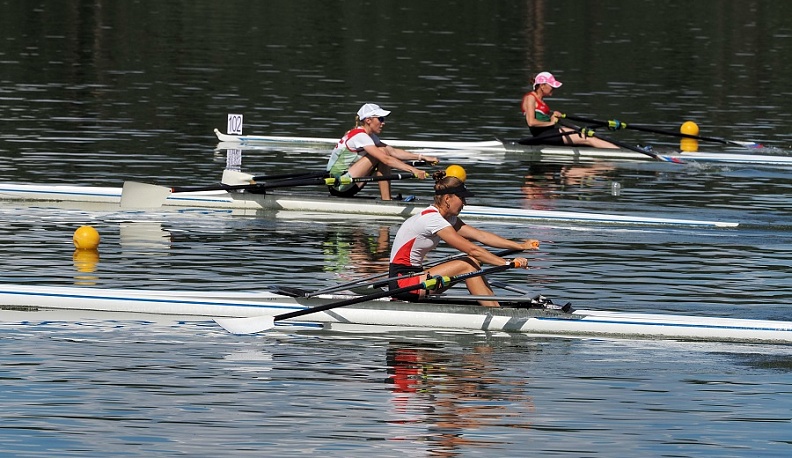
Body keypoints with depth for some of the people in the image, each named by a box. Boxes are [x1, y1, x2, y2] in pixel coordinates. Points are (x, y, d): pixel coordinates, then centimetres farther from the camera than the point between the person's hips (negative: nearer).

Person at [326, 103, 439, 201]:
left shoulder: (370, 136, 14)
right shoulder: (359, 136, -18)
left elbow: (393, 151, 11)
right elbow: (386, 159, -26)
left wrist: (422, 157, 4)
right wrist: (413, 170, -30)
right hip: (339, 185, -10)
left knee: (383, 154, 5)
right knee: (382, 153, -15)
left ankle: (387, 198, -3)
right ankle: (386, 200, -16)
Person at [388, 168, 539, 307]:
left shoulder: (447, 218, 11)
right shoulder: (432, 219, -19)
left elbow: (480, 235, 9)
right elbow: (472, 249, -22)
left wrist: (522, 246, 4)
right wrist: (508, 263, -21)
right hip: (402, 282, -10)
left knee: (473, 262, 1)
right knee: (467, 266, -16)